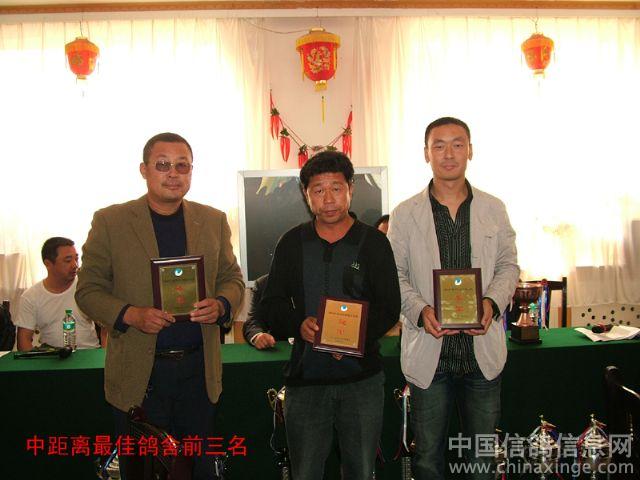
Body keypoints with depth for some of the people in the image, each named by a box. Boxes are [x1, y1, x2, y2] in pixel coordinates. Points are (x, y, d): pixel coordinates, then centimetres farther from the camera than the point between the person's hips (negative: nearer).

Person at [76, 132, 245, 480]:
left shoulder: (213, 221, 5)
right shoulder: (109, 221, -2)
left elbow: (232, 279, 11)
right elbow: (88, 289, -1)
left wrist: (220, 305, -12)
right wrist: (130, 315, -19)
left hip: (199, 369, 2)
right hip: (138, 373, -2)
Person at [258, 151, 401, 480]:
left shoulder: (374, 242, 2)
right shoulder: (292, 243, 6)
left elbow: (389, 307, -1)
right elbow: (271, 305, 5)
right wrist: (299, 325, -16)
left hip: (362, 377, 0)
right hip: (305, 377, 1)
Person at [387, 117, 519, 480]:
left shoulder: (494, 209, 4)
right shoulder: (405, 214, -1)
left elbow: (508, 266, 8)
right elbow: (395, 274, 0)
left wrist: (492, 302, -12)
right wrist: (420, 310, -17)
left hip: (483, 348, 2)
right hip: (429, 350, -1)